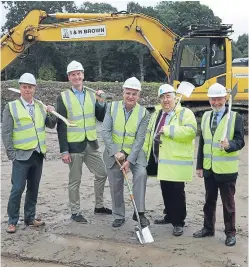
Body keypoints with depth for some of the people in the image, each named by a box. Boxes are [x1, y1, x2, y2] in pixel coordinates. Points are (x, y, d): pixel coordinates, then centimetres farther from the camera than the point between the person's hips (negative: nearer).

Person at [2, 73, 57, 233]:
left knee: (33, 189, 11)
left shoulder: (40, 106, 10)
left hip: (38, 154, 4)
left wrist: (52, 114, -4)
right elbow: (6, 133, -4)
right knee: (17, 189, -5)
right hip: (21, 155, -4)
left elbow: (51, 125, 15)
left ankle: (30, 218, 24)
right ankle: (12, 221, 9)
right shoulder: (11, 107, -3)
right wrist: (11, 154, -9)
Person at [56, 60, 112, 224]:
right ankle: (76, 212, 18)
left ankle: (99, 206, 29)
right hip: (74, 145, -5)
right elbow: (61, 126, -8)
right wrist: (64, 150, -12)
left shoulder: (91, 95, 6)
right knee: (75, 181, 4)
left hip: (91, 144, 5)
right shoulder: (63, 97, -6)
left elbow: (102, 119, 4)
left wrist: (101, 102, -12)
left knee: (102, 174, 12)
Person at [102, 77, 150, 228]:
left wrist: (129, 160, -20)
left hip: (134, 152, -1)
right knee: (116, 186, 7)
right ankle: (119, 216, 25)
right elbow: (106, 132, -10)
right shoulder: (113, 107, -8)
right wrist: (115, 152, -18)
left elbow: (139, 139, -14)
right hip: (113, 152, 1)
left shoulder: (143, 113, -10)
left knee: (141, 173, -26)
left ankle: (139, 213, -15)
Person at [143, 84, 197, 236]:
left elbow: (190, 131, -24)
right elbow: (149, 134, 21)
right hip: (161, 161, 7)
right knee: (166, 191, 17)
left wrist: (167, 129, -23)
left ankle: (179, 222, 9)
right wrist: (145, 152, 13)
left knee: (177, 193, -2)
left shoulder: (185, 113, -8)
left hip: (177, 162, -7)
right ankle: (170, 216, 33)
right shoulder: (156, 114, 16)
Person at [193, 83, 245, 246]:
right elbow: (202, 142, 10)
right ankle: (208, 228, 30)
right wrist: (199, 165, 8)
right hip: (209, 168, 5)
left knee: (228, 202, 6)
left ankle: (230, 233, 19)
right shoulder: (206, 116, 9)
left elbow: (240, 141, -11)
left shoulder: (235, 117, -7)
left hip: (226, 170, -5)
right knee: (209, 200, 16)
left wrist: (229, 144, -34)